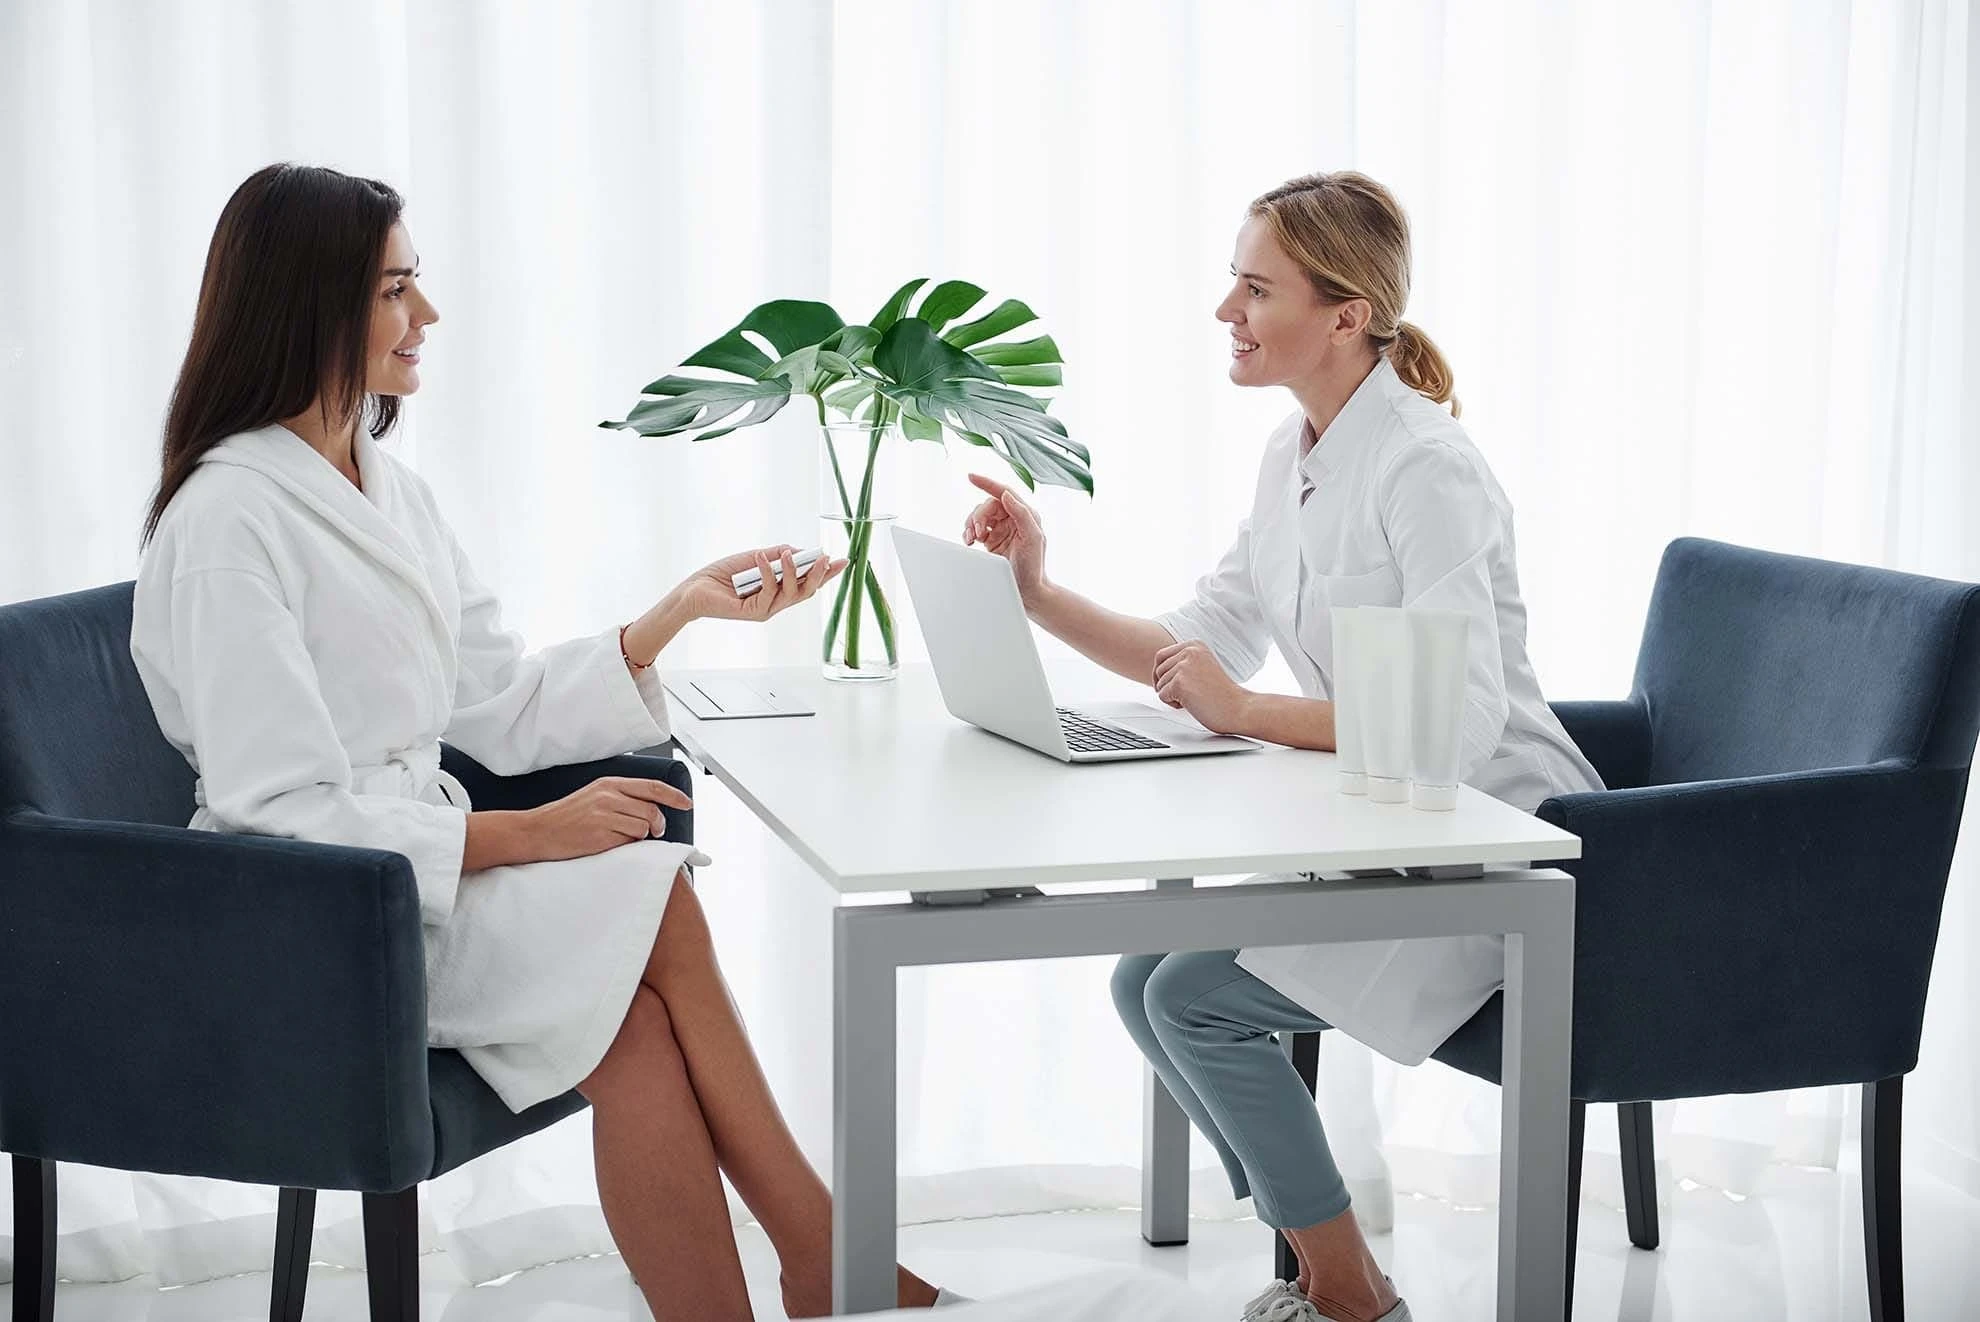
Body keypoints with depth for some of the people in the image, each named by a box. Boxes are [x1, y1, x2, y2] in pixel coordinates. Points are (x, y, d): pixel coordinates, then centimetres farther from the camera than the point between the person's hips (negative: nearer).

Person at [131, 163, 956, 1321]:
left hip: (412, 861, 7)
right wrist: (526, 838, -21)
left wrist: (680, 612, 0)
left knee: (637, 1021, -23)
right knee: (655, 903, -22)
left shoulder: (393, 491, 12)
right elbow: (281, 812, -19)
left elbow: (505, 713, 10)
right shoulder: (229, 520, -14)